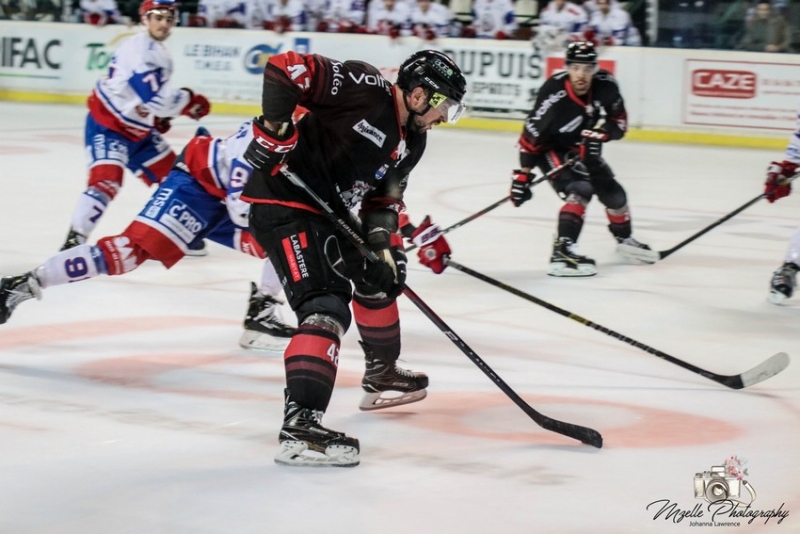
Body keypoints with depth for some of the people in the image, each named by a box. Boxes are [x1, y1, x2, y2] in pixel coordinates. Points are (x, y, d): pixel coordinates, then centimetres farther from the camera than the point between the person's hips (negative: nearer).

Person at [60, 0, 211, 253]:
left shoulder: (159, 52, 10)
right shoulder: (139, 49, -22)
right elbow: (155, 97, -30)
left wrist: (160, 117, 13)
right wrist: (189, 102, -18)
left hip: (137, 130, 10)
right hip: (106, 127, -10)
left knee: (171, 173, 16)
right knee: (106, 180, -26)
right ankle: (75, 240, -23)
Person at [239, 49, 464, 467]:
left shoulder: (411, 142, 10)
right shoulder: (364, 88, -17)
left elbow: (384, 196, 12)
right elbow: (284, 68, -21)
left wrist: (381, 238, -6)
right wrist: (275, 127, -26)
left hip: (330, 212, 11)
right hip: (283, 203, -11)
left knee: (381, 274, 26)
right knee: (326, 305, -24)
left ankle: (381, 374, 47)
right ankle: (299, 425, -33)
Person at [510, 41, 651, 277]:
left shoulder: (604, 84, -20)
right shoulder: (554, 94, -35)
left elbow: (619, 120, -8)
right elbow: (531, 135, -29)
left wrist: (600, 133, -27)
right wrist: (523, 174, -29)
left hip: (581, 148, 6)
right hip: (549, 149, -6)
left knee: (612, 191, 13)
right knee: (580, 190, -27)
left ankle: (624, 239, 41)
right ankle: (562, 251, -35)